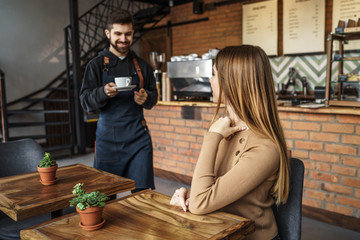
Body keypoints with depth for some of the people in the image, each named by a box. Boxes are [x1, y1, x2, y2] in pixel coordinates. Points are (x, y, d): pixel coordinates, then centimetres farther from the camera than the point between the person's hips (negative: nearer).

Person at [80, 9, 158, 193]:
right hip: (108, 136, -1)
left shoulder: (141, 65, 11)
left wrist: (146, 98, -8)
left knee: (142, 191, 2)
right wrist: (103, 93, -23)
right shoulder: (97, 65, 2)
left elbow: (153, 96, 16)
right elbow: (85, 102, -2)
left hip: (138, 136, 2)